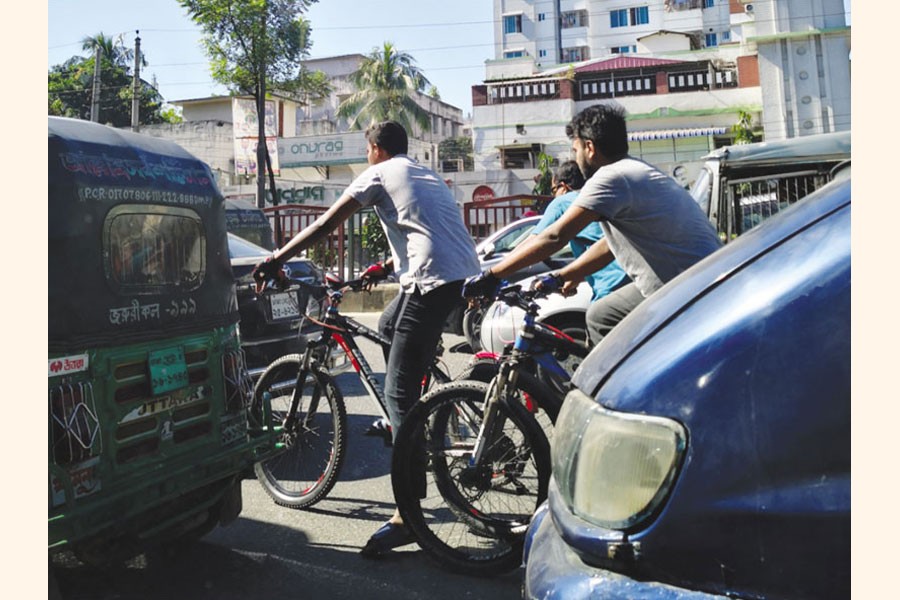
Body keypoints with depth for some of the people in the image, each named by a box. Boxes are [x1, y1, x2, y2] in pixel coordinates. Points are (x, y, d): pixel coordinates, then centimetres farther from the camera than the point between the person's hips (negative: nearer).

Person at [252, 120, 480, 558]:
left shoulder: (379, 174, 7)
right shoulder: (427, 176, 29)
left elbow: (326, 225, 3)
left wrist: (275, 260, 8)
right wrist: (383, 269, 46)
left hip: (433, 282, -9)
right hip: (466, 275, 9)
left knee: (398, 392, -7)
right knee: (389, 324, 31)